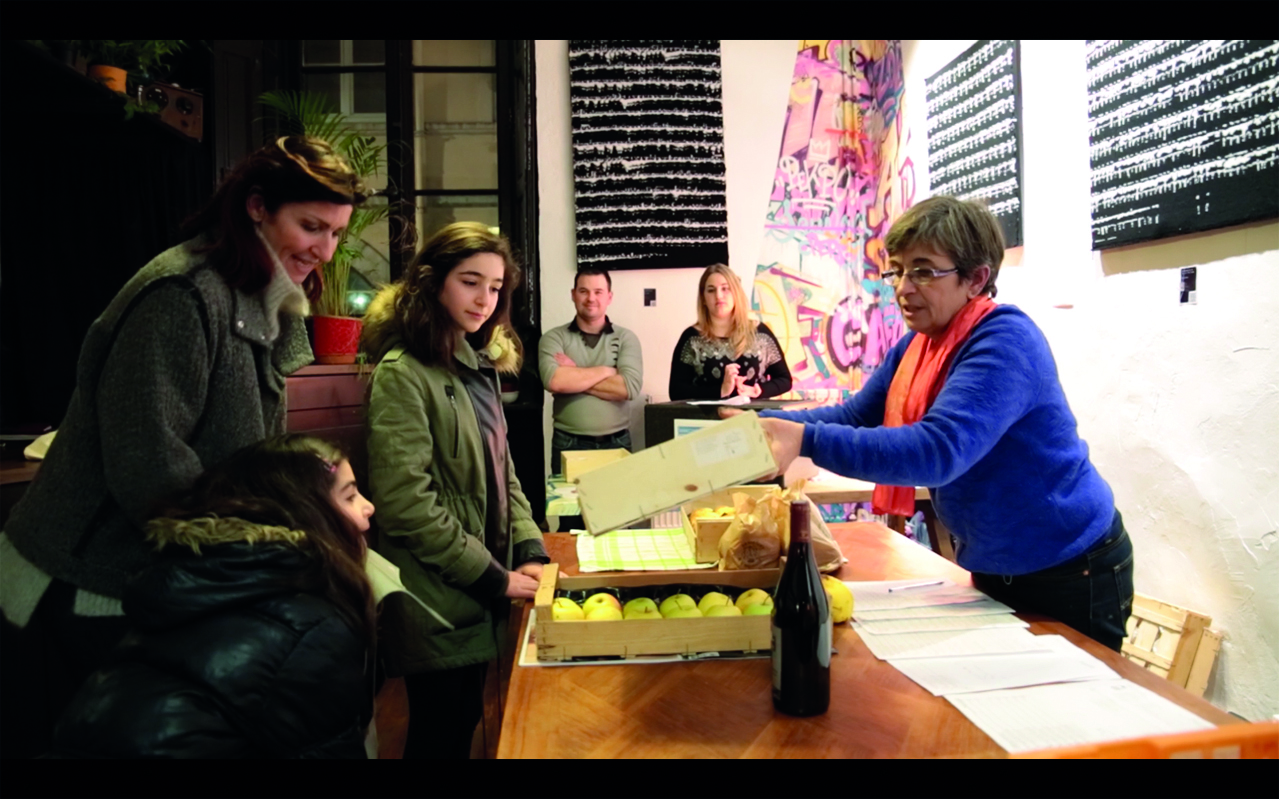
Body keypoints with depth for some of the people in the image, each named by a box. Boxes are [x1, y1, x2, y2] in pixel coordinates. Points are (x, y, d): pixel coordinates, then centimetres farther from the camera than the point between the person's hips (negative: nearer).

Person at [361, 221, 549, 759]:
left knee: (463, 726, 19)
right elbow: (405, 502, -22)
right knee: (440, 736, 8)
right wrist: (494, 578, -17)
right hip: (436, 601, -8)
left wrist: (530, 551, 0)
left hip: (476, 596, 8)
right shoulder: (402, 374, -16)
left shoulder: (478, 366, 11)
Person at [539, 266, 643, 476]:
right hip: (568, 444, -1)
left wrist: (573, 375, -11)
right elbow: (553, 380, -18)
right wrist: (606, 371, -11)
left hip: (616, 444, 1)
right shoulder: (554, 338, 1)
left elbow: (630, 387, -13)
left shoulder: (626, 338, 2)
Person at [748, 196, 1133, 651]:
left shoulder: (1006, 342, -27)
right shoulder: (917, 347, -1)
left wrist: (807, 441, -46)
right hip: (994, 571, 8)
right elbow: (854, 416, -1)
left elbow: (938, 450, -39)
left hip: (1071, 577, -8)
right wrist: (765, 425, -18)